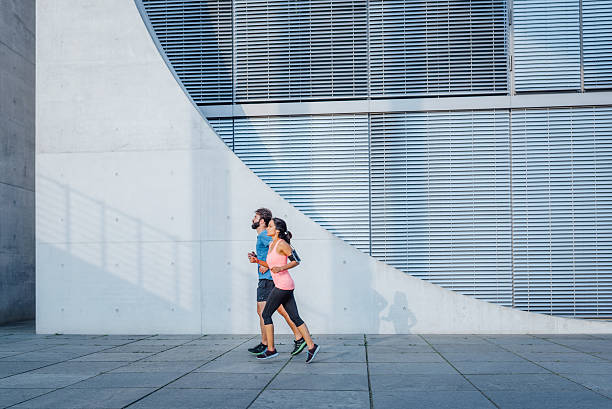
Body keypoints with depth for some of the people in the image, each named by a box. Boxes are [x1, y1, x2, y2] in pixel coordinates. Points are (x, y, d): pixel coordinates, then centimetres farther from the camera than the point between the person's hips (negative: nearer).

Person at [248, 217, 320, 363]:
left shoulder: (282, 244, -11)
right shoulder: (272, 244, 16)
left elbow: (296, 261, -8)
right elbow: (270, 265, 24)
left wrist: (281, 268, -20)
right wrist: (257, 260, 10)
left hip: (283, 285, -9)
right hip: (282, 286, 9)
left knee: (266, 314, 0)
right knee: (295, 317, 6)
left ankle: (271, 349, 7)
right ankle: (311, 346, 5)